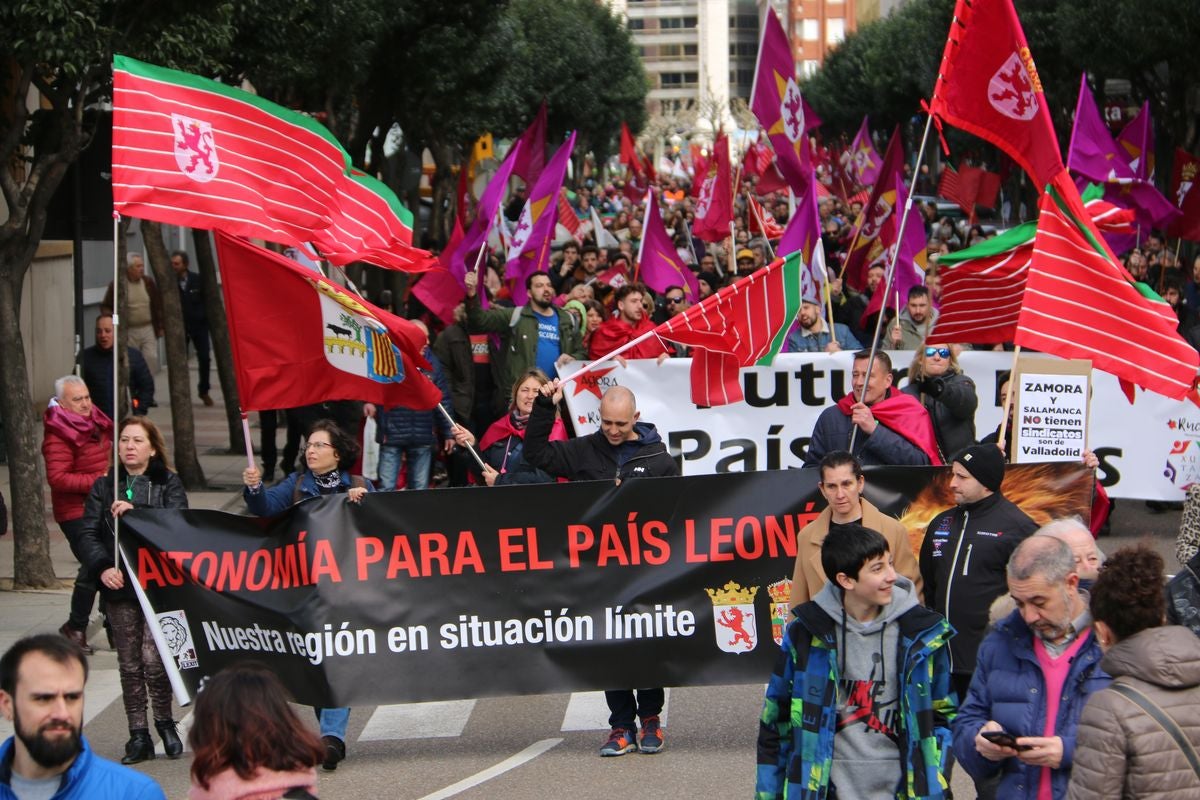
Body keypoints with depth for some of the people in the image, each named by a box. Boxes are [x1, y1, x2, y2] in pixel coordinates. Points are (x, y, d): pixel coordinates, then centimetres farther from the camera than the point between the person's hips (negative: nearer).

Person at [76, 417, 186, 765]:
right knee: (129, 662, 4)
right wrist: (103, 567, -14)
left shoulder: (169, 485, 5)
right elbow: (89, 534, 3)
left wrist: (135, 512, -22)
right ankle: (138, 735, 12)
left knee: (153, 657, -11)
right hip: (119, 587, 3)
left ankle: (165, 724, 9)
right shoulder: (104, 486, 10)